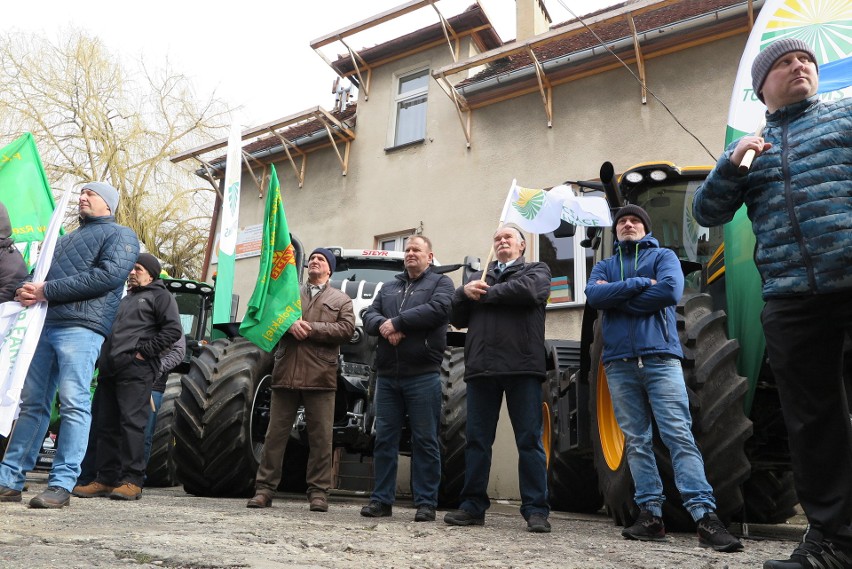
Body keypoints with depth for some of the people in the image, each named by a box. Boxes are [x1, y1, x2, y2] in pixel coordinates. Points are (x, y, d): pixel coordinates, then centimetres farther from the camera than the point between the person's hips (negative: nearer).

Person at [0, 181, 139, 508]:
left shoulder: (120, 235, 7)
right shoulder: (67, 238, 31)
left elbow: (108, 275, -10)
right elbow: (40, 274, 25)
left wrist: (47, 291, -11)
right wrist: (27, 291, -1)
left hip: (81, 327, -7)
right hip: (45, 325, 8)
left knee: (74, 405, -10)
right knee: (31, 403, 7)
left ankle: (61, 484, -8)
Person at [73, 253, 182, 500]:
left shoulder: (159, 295, 5)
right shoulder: (125, 299, 30)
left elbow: (173, 329, -8)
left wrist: (145, 351, -12)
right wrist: (103, 358, 17)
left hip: (135, 370, -9)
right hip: (110, 369, 9)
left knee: (132, 422, -11)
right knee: (106, 424, 8)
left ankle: (132, 481, -8)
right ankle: (106, 479, 15)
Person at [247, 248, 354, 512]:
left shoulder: (341, 299, 12)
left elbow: (346, 329, -3)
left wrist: (312, 328, -12)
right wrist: (289, 324, -12)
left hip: (320, 376, -2)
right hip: (286, 374, 2)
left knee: (321, 437, 1)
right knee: (275, 432, 6)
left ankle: (318, 491, 10)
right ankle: (264, 488, 14)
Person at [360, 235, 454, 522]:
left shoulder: (441, 282, 7)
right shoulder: (389, 287, 23)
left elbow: (438, 310, -13)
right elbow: (369, 316, 12)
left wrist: (396, 321, -12)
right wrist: (383, 325, -12)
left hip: (423, 374, -5)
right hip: (387, 374, 5)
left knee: (425, 440, 1)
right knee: (384, 438, 7)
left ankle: (426, 503, 8)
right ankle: (381, 499, 16)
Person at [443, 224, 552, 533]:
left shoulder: (536, 271, 14)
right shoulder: (479, 276, 25)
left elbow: (528, 290, -11)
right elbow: (456, 317, 16)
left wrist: (486, 294, 0)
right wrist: (465, 292, -3)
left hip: (522, 366, -3)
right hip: (481, 368, 4)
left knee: (529, 440, -1)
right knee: (477, 440, 6)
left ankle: (536, 510, 5)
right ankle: (473, 506, 14)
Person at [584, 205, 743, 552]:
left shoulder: (663, 256, 12)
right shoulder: (604, 266, 20)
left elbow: (671, 290, -10)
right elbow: (593, 296, -3)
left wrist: (616, 297, -4)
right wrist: (641, 283, -9)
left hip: (660, 357, -3)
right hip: (619, 363, 3)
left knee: (679, 435, -10)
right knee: (636, 441, 3)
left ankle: (705, 517, -11)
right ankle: (650, 514, 8)